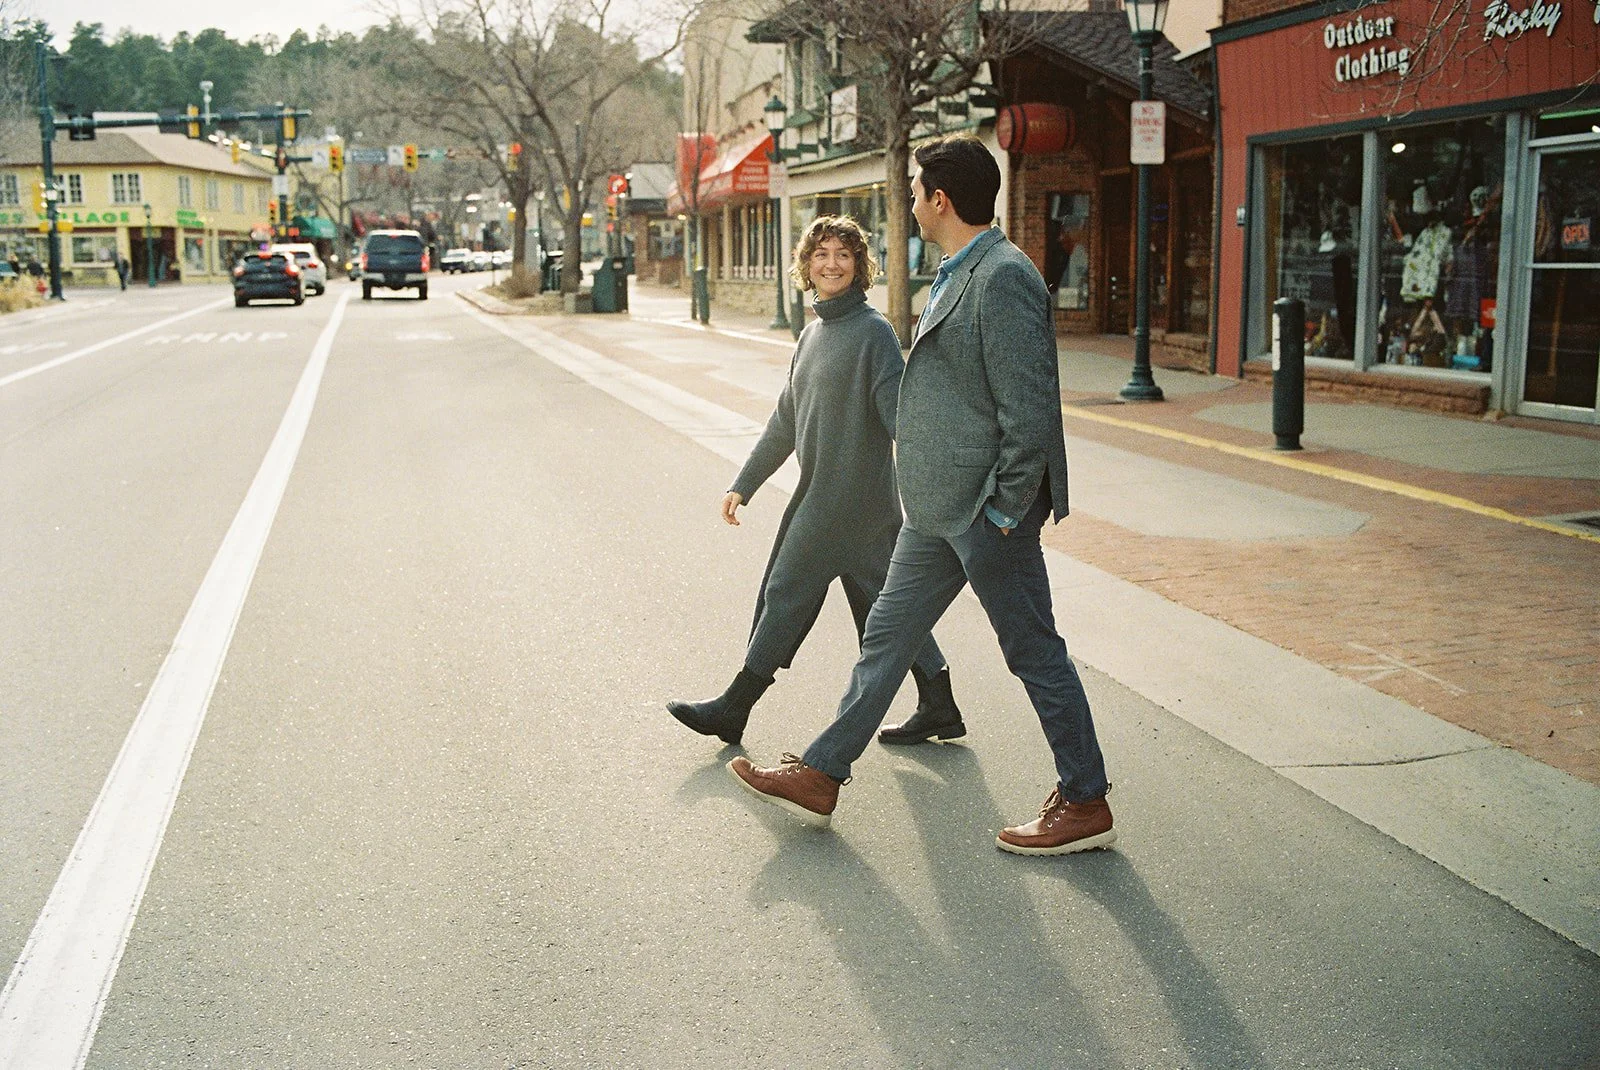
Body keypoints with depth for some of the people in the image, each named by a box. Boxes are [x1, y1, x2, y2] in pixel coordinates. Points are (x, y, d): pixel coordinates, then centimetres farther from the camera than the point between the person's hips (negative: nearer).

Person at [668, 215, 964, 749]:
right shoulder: (812, 334, 14)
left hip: (849, 495, -8)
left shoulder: (874, 331, -11)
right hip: (819, 490, 8)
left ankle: (733, 708, 10)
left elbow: (898, 415, -18)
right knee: (880, 600, 11)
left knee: (788, 594, -1)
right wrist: (743, 485, 20)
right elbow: (784, 422, 20)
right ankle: (938, 706, 17)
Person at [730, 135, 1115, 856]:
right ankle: (820, 777, 25)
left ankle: (1085, 803, 17)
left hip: (986, 510, -10)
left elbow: (1029, 406, -22)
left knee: (1033, 653, 2)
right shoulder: (958, 275, 14)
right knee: (888, 634, 14)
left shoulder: (1004, 276, -18)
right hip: (940, 507, 10)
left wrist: (1006, 511, -18)